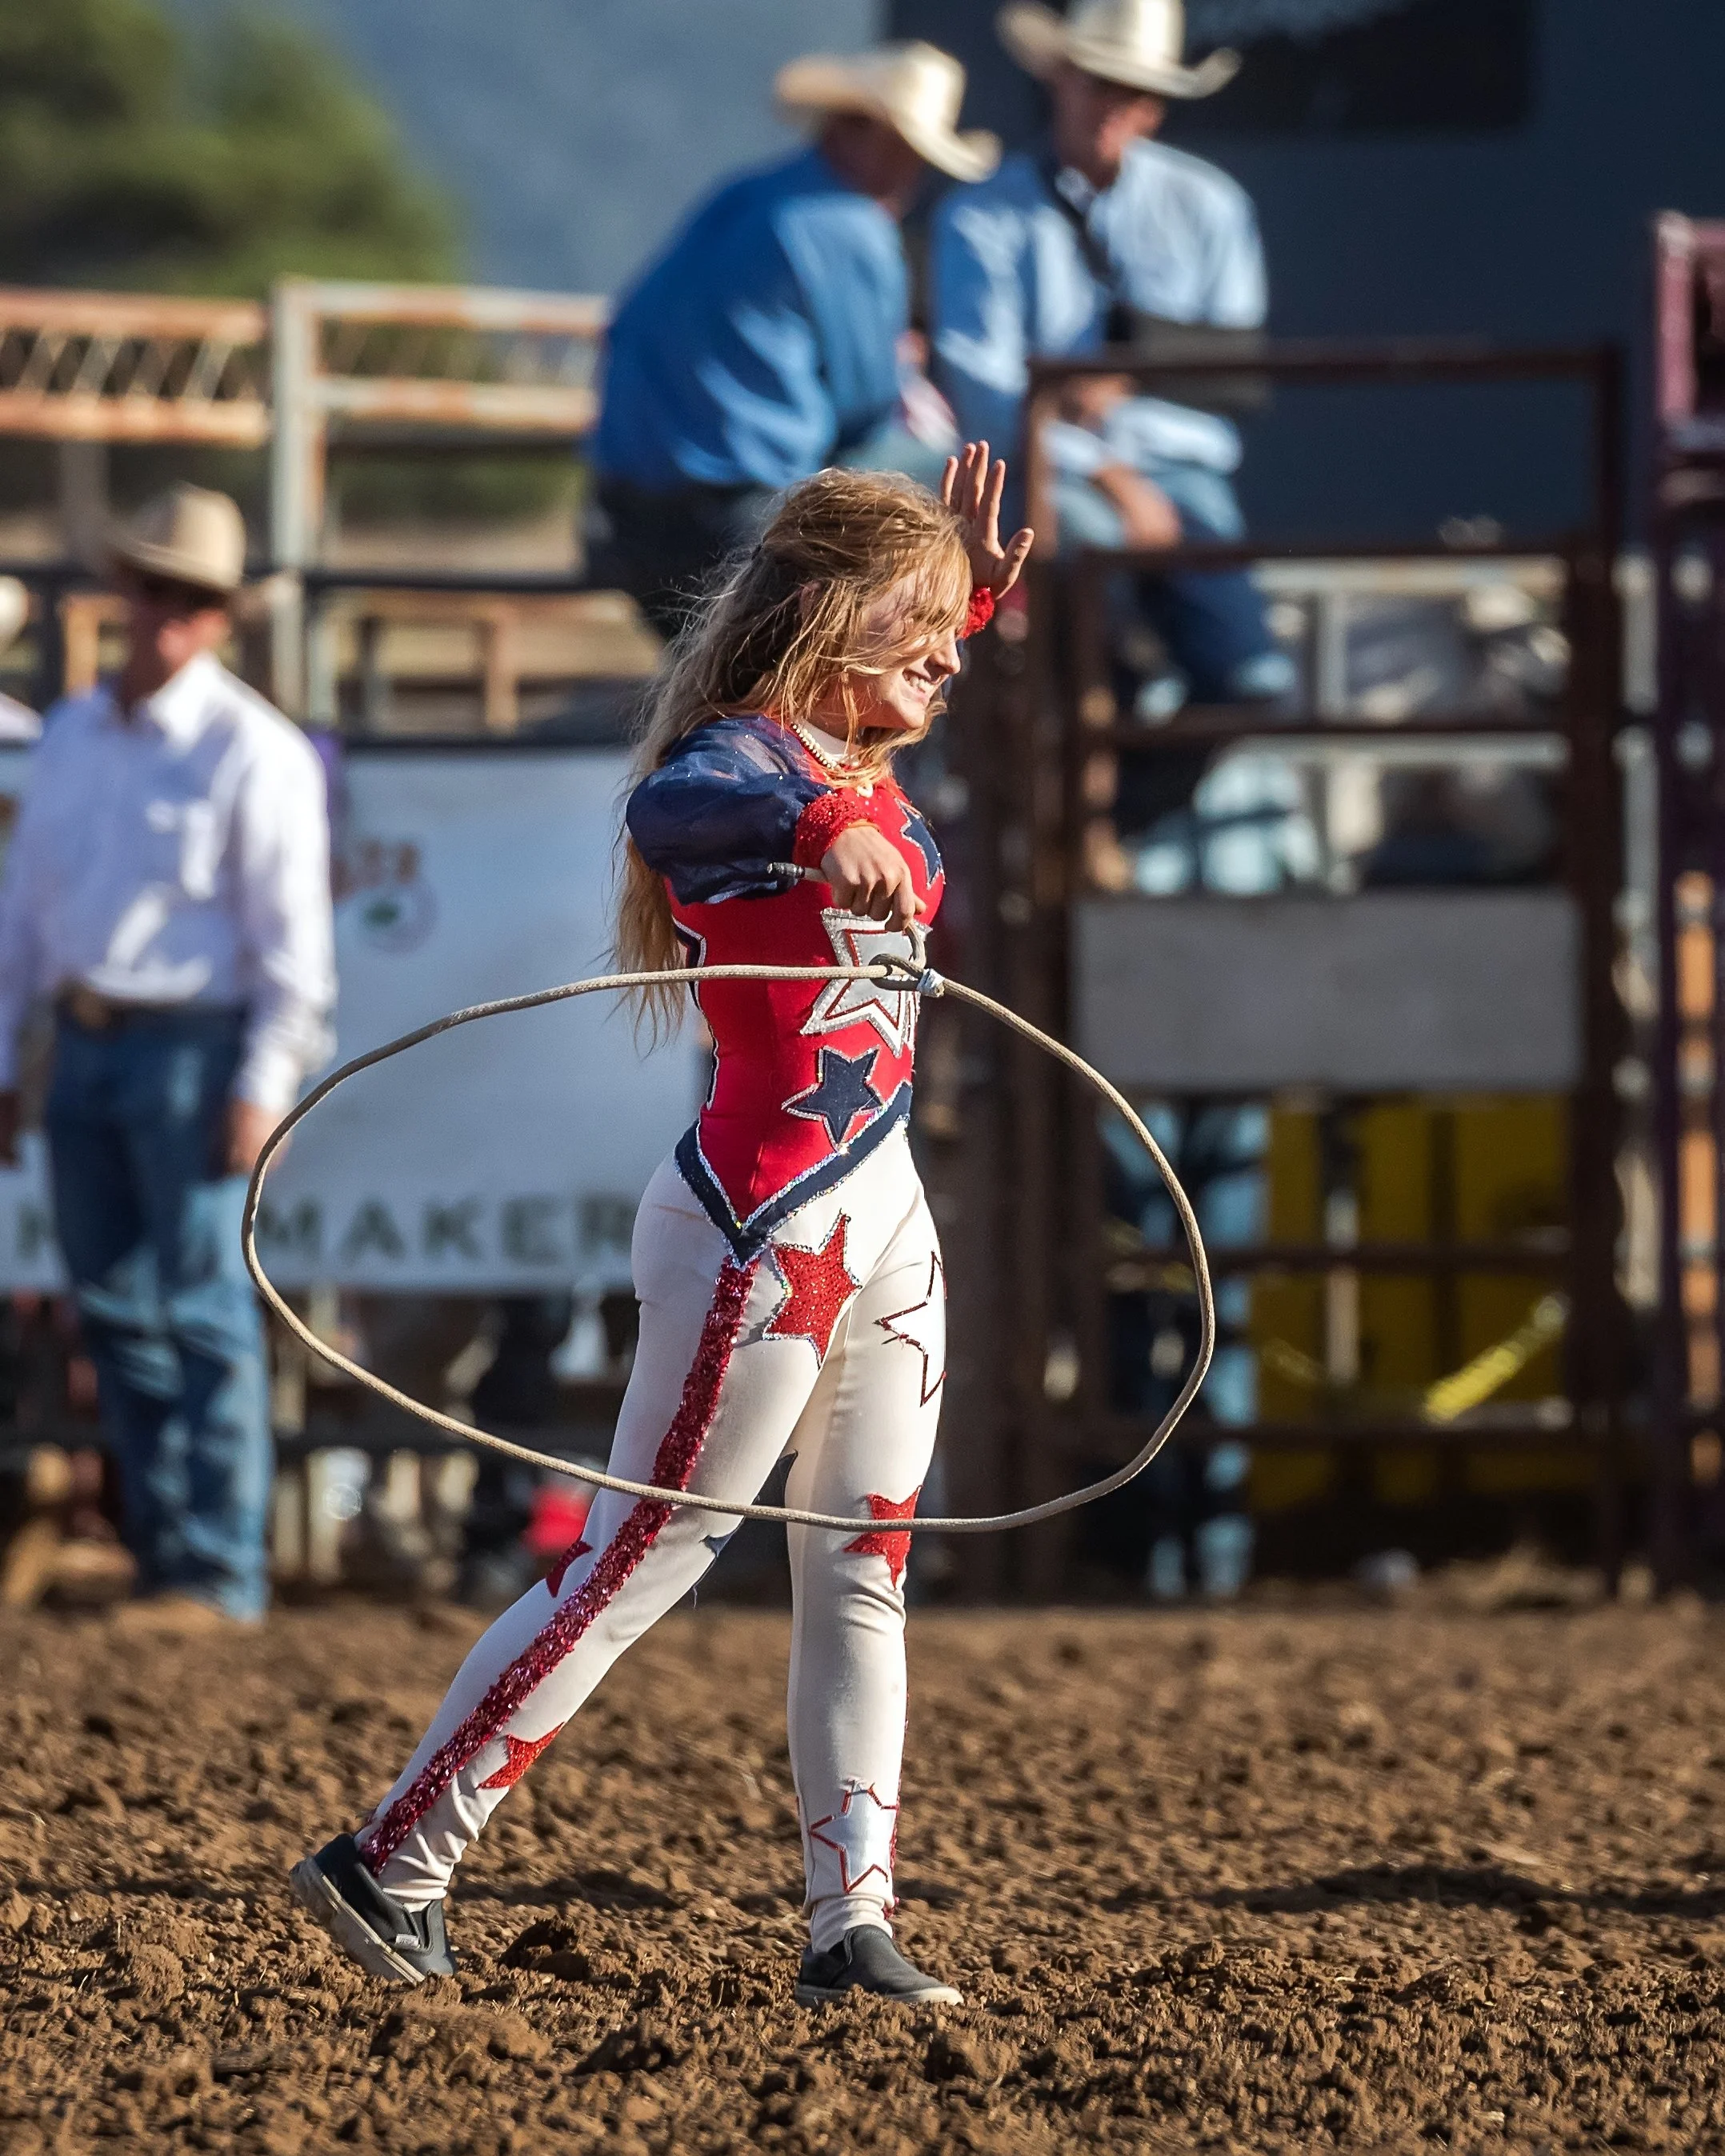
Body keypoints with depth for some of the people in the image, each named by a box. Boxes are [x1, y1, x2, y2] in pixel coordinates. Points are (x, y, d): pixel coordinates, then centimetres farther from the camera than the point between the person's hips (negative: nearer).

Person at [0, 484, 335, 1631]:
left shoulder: (253, 753, -8)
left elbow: (293, 939, -10)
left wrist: (262, 1089, -16)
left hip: (189, 1049, -7)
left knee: (203, 1311, -6)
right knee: (115, 1314, 8)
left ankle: (220, 1570, -3)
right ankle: (164, 1550, 15)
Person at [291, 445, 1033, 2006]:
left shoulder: (863, 767, 11)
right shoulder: (742, 756, -16)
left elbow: (898, 677, 38)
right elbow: (672, 808, -43)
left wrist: (974, 594, 23)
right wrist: (819, 826, -61)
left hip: (882, 1223, 9)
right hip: (765, 1229, -9)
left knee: (863, 1579, 9)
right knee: (633, 1574, -6)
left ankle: (851, 1925, 13)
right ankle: (393, 1867, 1)